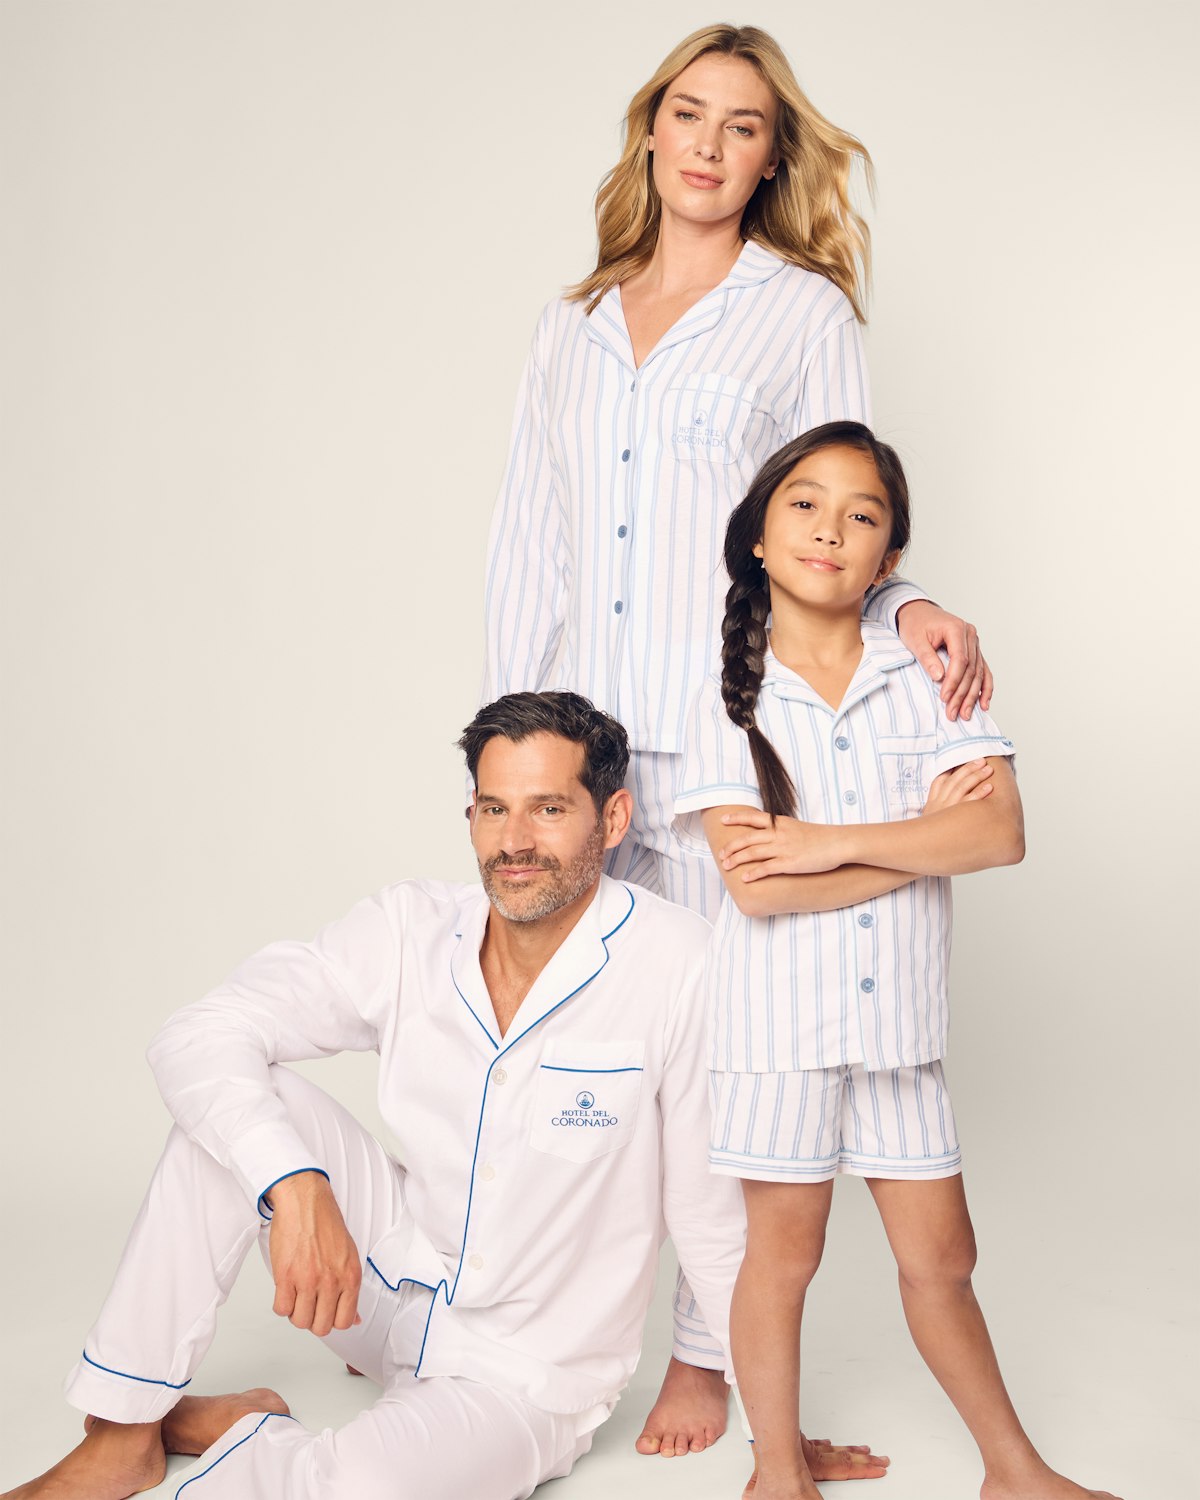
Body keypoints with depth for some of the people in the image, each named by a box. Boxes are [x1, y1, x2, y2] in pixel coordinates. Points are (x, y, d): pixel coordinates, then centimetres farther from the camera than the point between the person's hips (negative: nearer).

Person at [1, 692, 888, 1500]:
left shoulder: (678, 967, -21)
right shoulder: (413, 932, -9)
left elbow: (715, 1220, -14)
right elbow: (199, 1039, -14)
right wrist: (294, 1185, -31)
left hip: (529, 1381, -4)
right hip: (398, 1282, 4)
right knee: (236, 1108, -16)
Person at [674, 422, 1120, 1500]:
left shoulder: (929, 675, 1)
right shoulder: (731, 698, -5)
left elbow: (1002, 833, -12)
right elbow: (756, 888, -15)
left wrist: (826, 843, -17)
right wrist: (923, 836, -13)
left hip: (900, 1011, 2)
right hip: (784, 1016, -2)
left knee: (940, 1256, 13)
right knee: (784, 1250, 11)